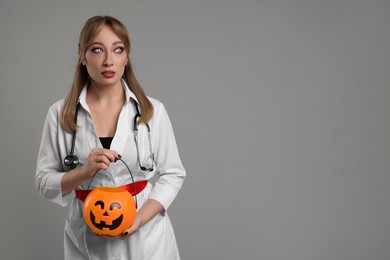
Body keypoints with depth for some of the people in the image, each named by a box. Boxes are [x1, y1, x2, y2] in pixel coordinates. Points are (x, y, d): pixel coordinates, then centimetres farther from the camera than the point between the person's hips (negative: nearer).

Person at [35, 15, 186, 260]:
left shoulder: (153, 110, -6)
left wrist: (140, 218, -15)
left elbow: (172, 174, -1)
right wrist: (84, 171, -20)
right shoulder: (60, 114, -5)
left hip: (146, 238, -1)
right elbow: (44, 182, -2)